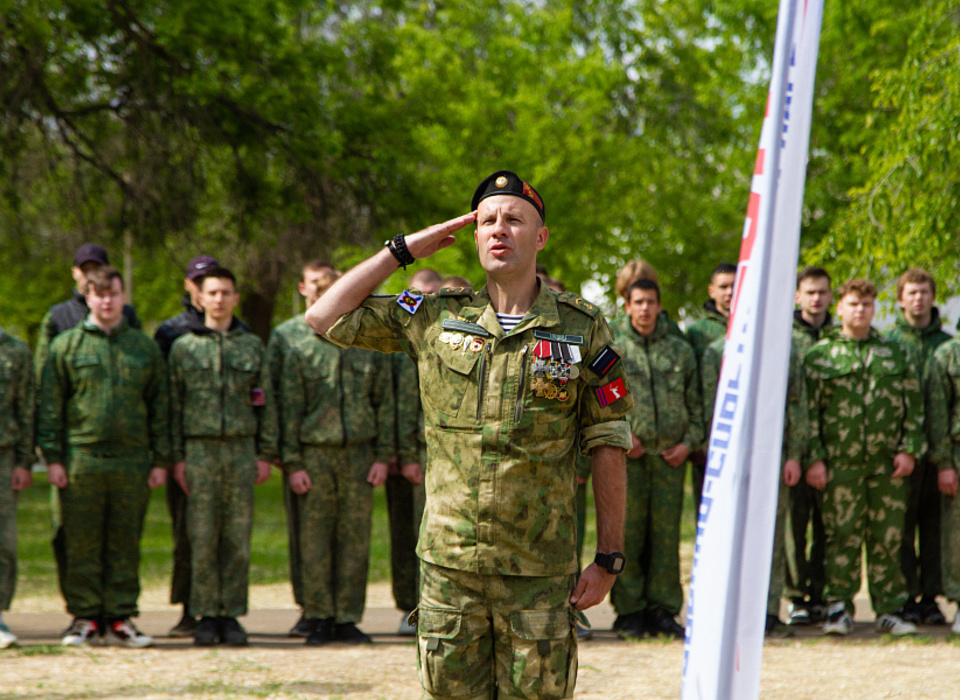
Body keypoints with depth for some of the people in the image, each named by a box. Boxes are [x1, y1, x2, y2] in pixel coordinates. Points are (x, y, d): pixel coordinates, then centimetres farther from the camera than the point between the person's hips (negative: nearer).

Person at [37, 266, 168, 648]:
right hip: (81, 458, -2)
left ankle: (120, 619, 9)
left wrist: (160, 460, 6)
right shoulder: (66, 346, 6)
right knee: (82, 545, 0)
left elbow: (159, 407, 12)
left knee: (125, 544, 4)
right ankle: (84, 618, 6)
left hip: (132, 460, 2)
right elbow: (50, 406, 4)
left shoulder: (145, 347, 12)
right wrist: (52, 458, -3)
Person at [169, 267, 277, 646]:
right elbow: (172, 406, 5)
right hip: (200, 449, -1)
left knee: (238, 537, 1)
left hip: (241, 450, 1)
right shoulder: (183, 347, 6)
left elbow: (265, 403, 10)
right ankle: (206, 617, 4)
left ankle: (232, 615, 6)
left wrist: (265, 454, 3)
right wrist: (176, 457, -2)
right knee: (202, 537, -2)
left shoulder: (252, 346, 9)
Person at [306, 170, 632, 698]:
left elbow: (607, 447, 3)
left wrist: (609, 558, -1)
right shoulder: (436, 319, 6)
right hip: (449, 564, 2)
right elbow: (325, 317, 7)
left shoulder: (582, 328, 2)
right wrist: (403, 251, 6)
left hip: (540, 573, -2)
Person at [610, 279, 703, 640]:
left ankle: (663, 611, 8)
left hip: (670, 456, 2)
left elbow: (695, 403, 14)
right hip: (628, 457, -2)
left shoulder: (681, 351, 13)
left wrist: (689, 441, 2)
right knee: (627, 536, -3)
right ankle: (630, 613, 3)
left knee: (666, 535, 2)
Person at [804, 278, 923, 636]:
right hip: (841, 461, -2)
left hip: (888, 463, 2)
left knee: (888, 539, 3)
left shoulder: (895, 353, 13)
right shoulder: (819, 355, 5)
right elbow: (808, 410, 3)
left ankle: (889, 610, 8)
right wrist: (814, 458, -5)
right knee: (842, 537, -1)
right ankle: (839, 609, 5)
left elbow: (915, 404, 12)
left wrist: (909, 449, 1)